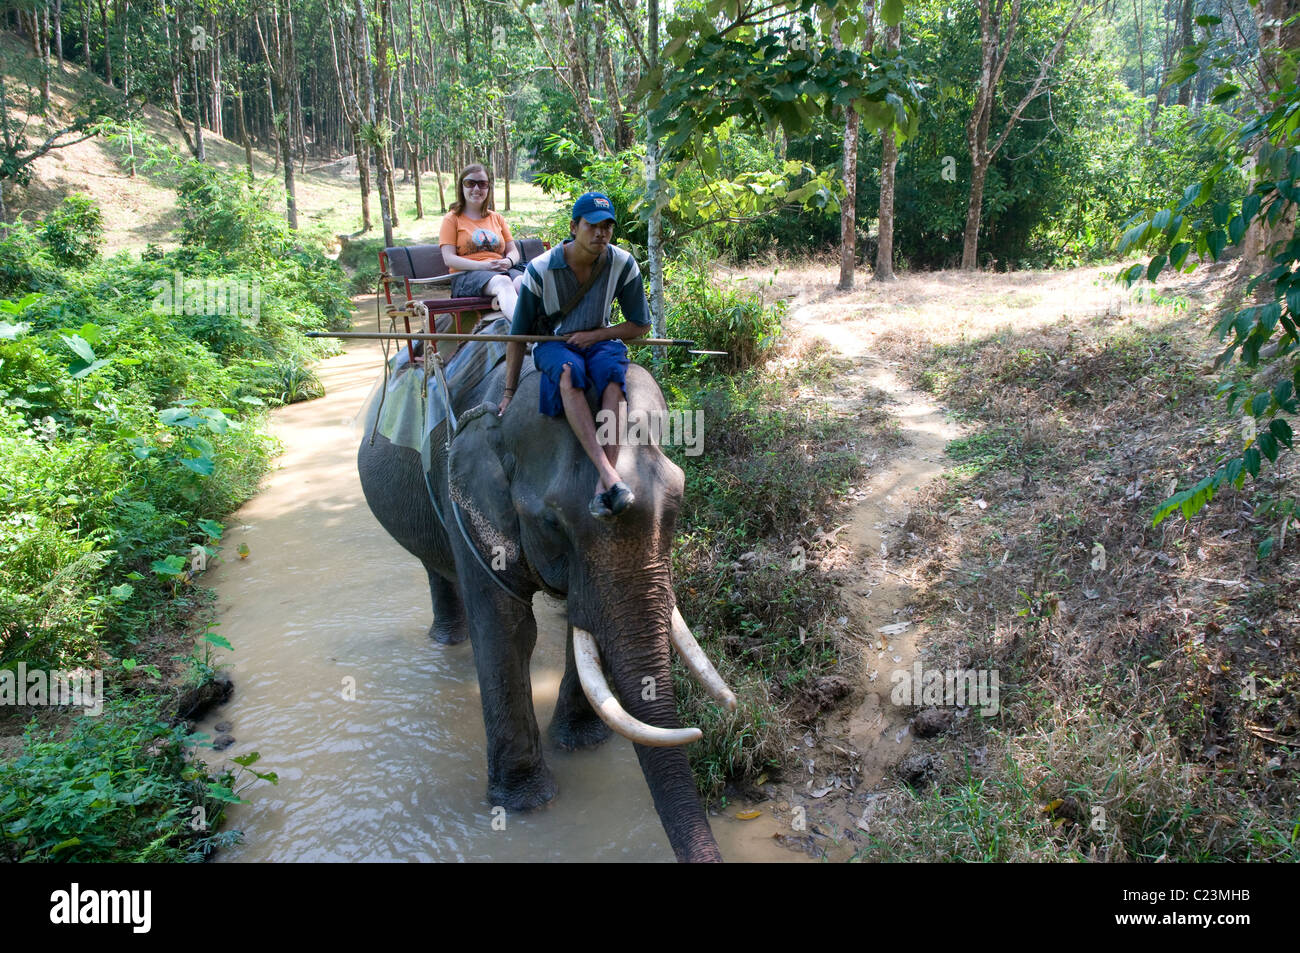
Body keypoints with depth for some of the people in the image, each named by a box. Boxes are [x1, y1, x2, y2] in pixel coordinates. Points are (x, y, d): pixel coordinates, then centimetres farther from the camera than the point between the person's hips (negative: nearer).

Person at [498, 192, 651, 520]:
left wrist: (595, 335, -12)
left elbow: (640, 325, 2)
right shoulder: (541, 270, -14)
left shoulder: (622, 265, -8)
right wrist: (509, 392, -4)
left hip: (599, 341, 1)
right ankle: (608, 474, -50)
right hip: (553, 344, -1)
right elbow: (519, 334, -5)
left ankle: (602, 487, -45)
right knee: (569, 372, -38)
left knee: (613, 372, -35)